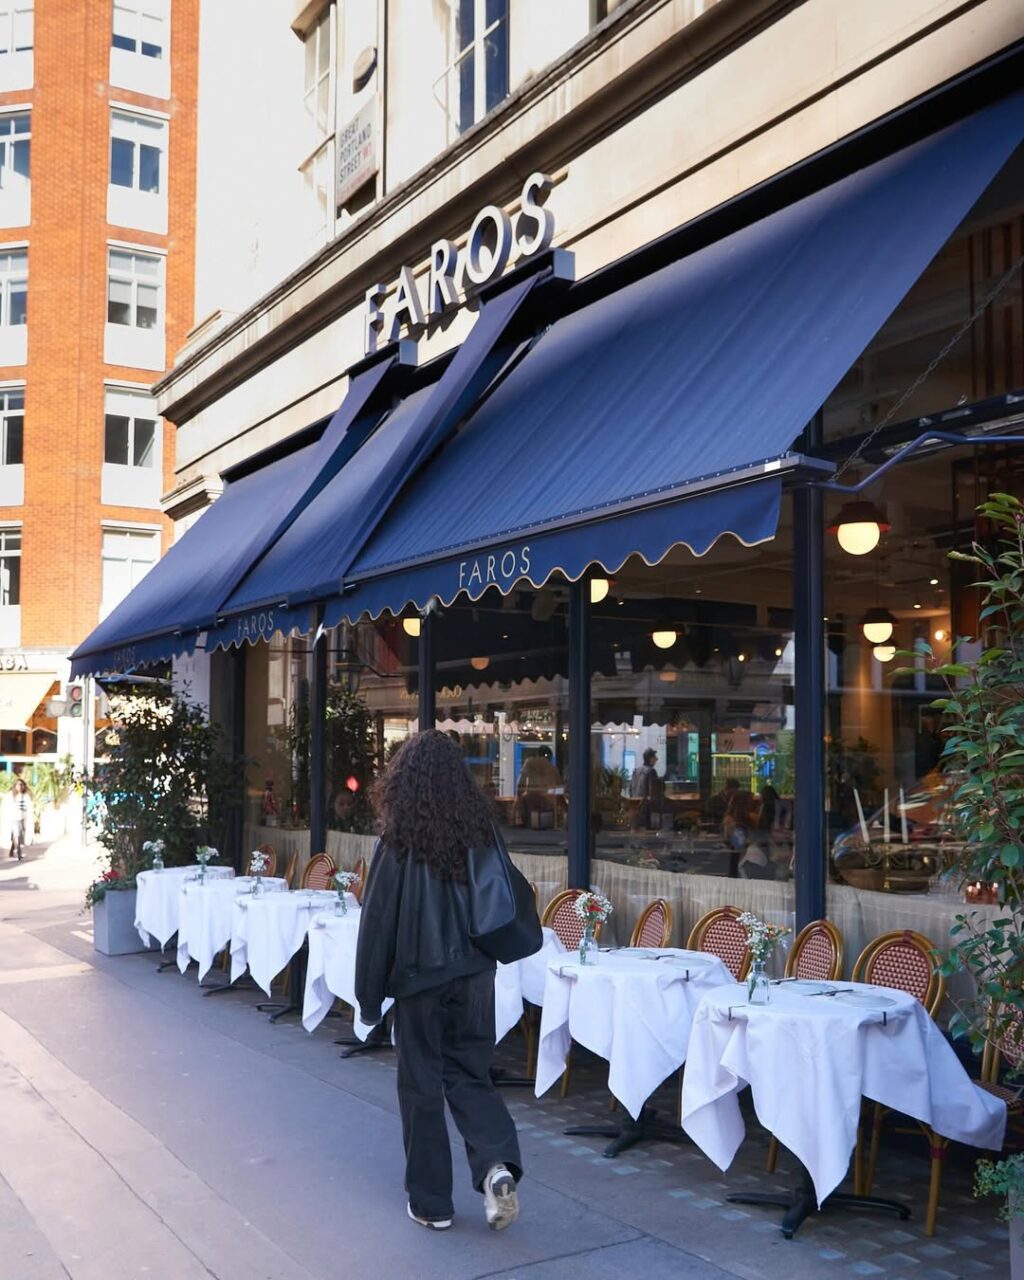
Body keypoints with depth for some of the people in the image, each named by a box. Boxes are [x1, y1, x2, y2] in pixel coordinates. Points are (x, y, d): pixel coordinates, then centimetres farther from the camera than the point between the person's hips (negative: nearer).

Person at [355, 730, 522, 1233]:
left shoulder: (400, 841, -12)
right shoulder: (480, 829, -1)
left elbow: (379, 921, -9)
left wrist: (369, 994, 0)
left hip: (421, 976, -3)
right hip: (475, 974, 4)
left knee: (421, 1084, 10)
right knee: (469, 1076, 16)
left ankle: (431, 1203, 17)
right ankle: (497, 1164, -6)